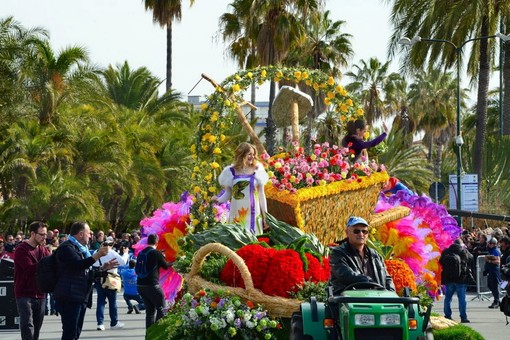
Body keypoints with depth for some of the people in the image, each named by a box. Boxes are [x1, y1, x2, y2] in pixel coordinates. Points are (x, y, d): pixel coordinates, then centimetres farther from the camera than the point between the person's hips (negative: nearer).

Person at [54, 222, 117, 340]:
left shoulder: (80, 249, 23)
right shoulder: (66, 248, -9)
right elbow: (78, 265, -25)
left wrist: (104, 268, 19)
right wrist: (97, 255, -27)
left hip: (80, 298, 10)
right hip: (69, 298, -10)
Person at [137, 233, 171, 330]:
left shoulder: (141, 253, 9)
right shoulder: (157, 253, -9)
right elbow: (166, 266, 2)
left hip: (140, 284, 7)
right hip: (152, 285, -7)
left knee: (150, 309, 14)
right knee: (161, 307, 3)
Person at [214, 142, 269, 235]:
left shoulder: (257, 171, 6)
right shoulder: (231, 172, 3)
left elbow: (261, 195, 10)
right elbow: (228, 194, 7)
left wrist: (265, 216, 9)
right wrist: (219, 200, -14)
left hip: (254, 215, 1)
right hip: (237, 216, -1)